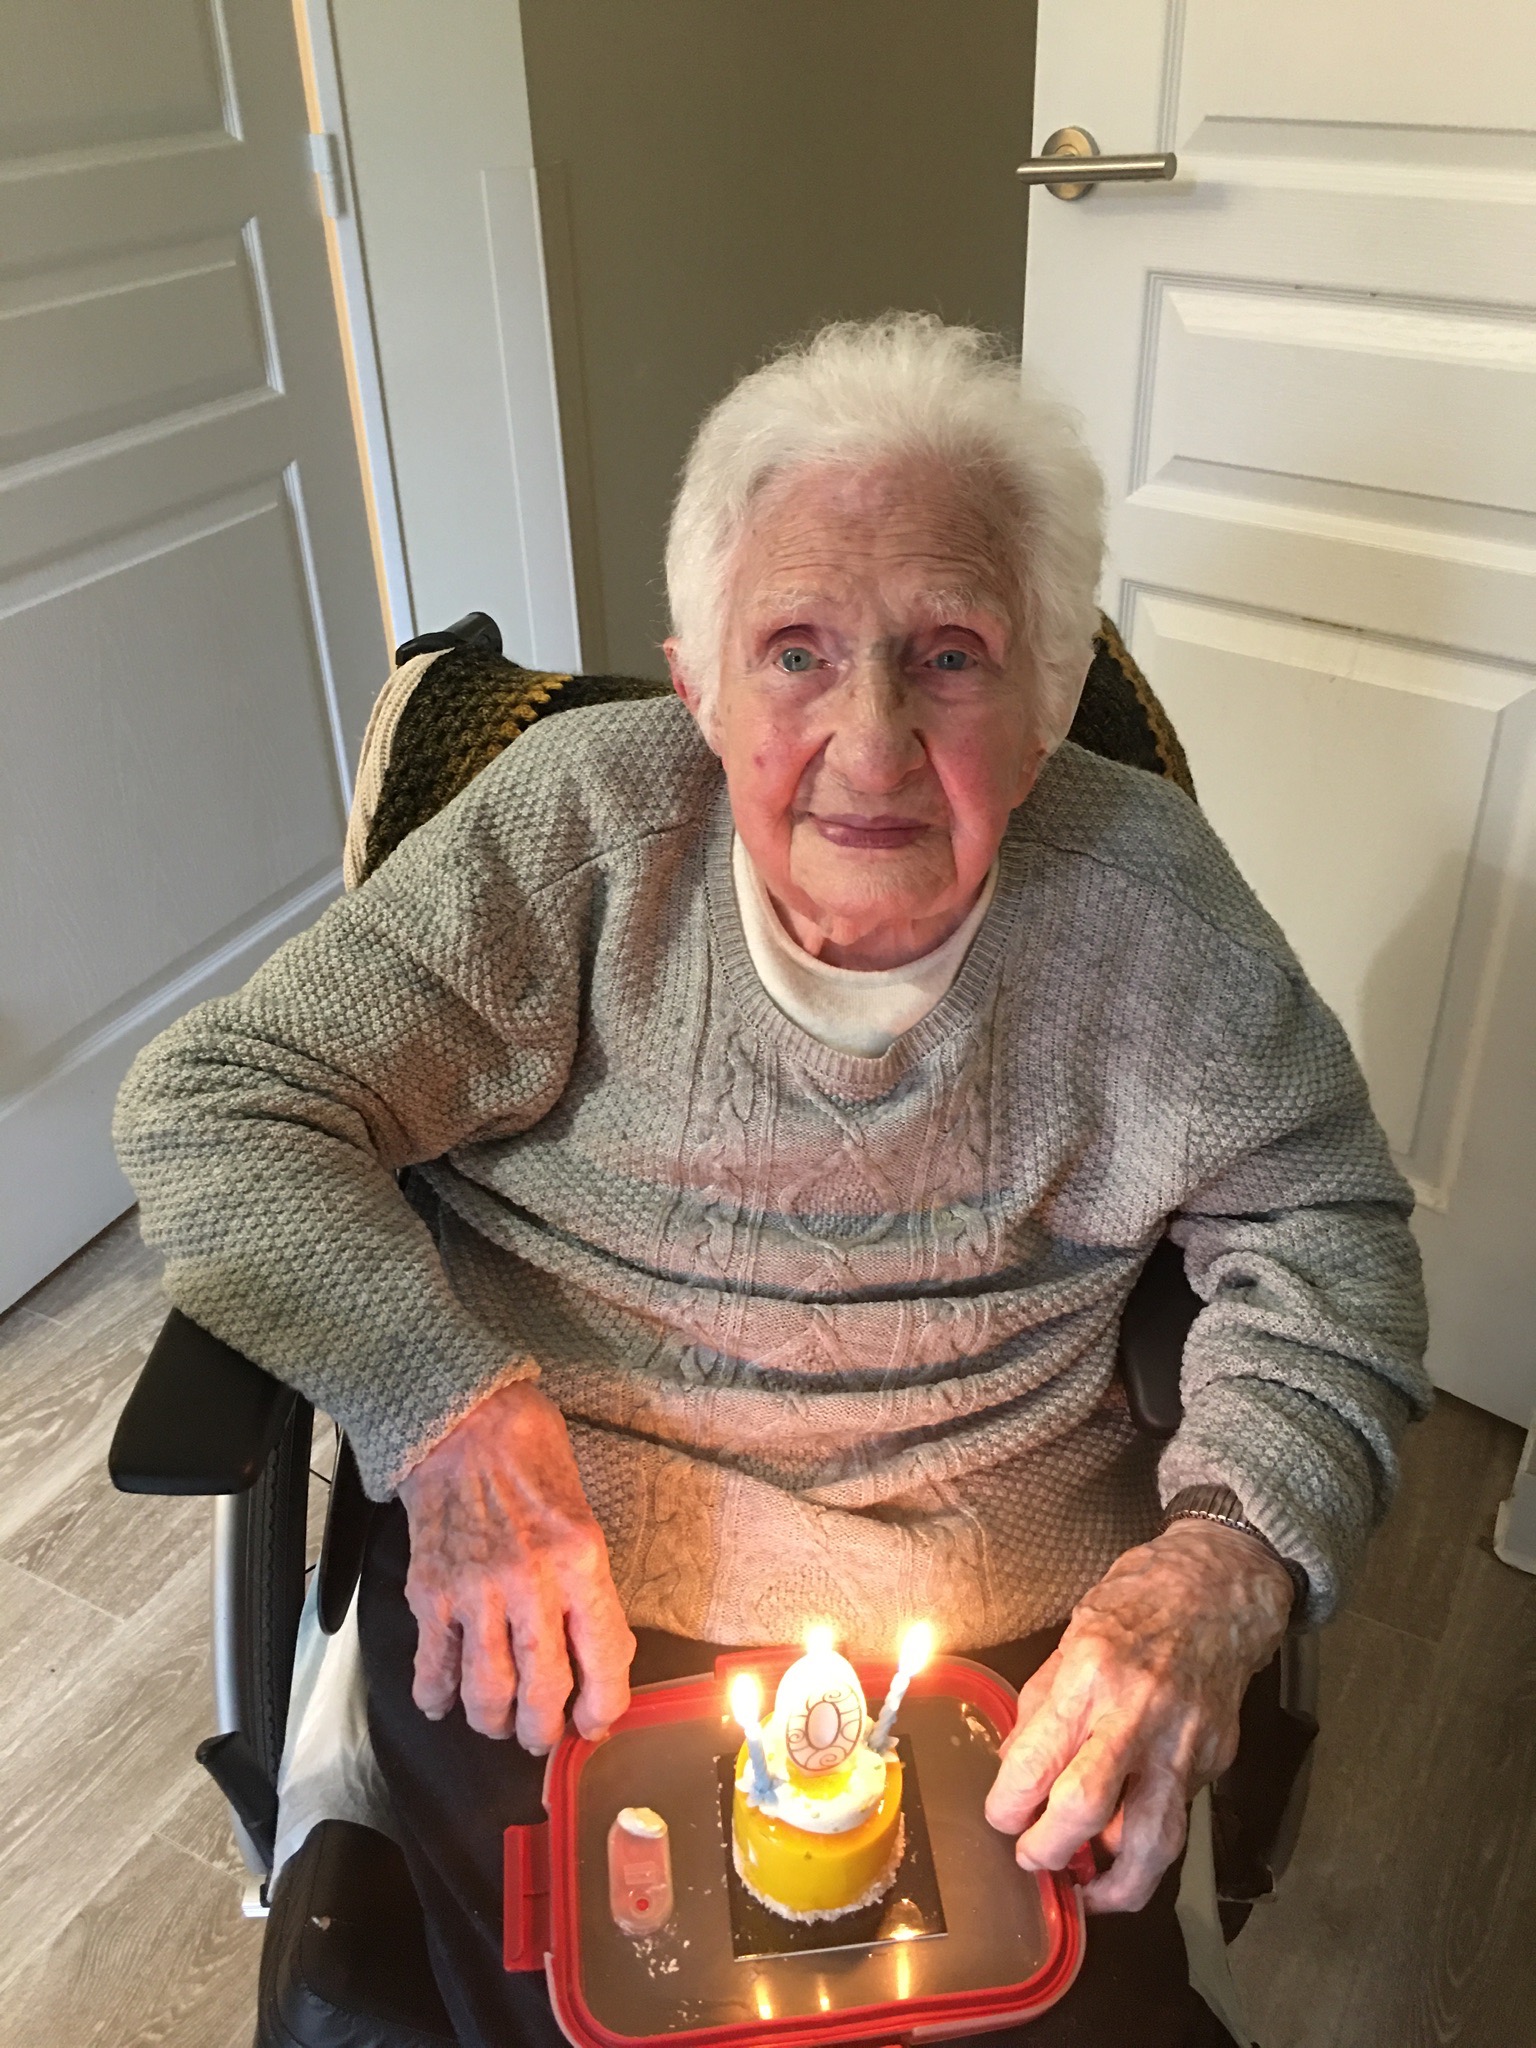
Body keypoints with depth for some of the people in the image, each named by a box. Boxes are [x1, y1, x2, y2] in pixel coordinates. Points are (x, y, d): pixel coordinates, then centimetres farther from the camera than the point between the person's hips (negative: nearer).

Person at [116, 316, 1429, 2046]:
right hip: (557, 1605, 0)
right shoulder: (583, 820, -10)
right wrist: (451, 1410, -22)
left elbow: (1330, 1237, 3)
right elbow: (208, 1110, -7)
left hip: (1004, 1635, 2)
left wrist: (1226, 1559, -14)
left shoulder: (1145, 897, -7)